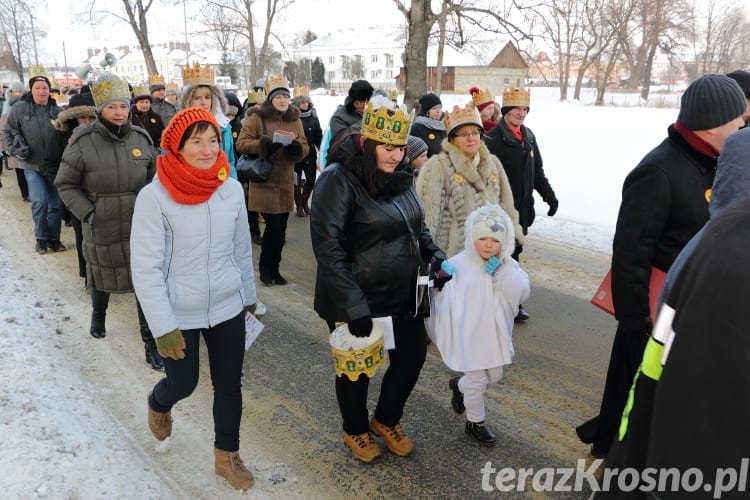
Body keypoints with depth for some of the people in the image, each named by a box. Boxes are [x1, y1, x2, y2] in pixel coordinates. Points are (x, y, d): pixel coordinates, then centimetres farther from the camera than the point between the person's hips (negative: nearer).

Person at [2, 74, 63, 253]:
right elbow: (7, 132, 5)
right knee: (39, 202, -10)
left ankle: (54, 238, 22)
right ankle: (41, 237, 11)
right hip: (32, 165, -2)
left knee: (56, 203, 6)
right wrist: (16, 149, -9)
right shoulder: (19, 108, -2)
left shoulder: (57, 111, 2)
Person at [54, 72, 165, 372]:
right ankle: (98, 314, 53)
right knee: (102, 278, 21)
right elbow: (65, 184, -3)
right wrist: (87, 213, -12)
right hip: (102, 229, -1)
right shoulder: (83, 142, -12)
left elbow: (155, 178, 11)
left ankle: (151, 343, 11)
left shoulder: (141, 138, -2)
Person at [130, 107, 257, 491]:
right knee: (183, 385, 16)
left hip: (227, 308, 3)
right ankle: (158, 405, 54)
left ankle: (226, 456, 38)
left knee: (229, 385, 13)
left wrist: (249, 296, 13)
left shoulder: (231, 189, -5)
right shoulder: (154, 196, -17)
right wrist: (163, 326, -16)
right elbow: (145, 268, -15)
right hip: (179, 314, -3)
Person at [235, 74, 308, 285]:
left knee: (281, 229, 8)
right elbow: (241, 143, -7)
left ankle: (274, 268, 24)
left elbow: (305, 147, 12)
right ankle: (265, 267, 13)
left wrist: (296, 148, -12)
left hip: (286, 183, 5)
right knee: (273, 226, -9)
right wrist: (264, 144, -22)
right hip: (264, 183, -4)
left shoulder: (295, 120, 10)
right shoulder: (257, 118, -3)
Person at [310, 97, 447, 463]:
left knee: (412, 355, 15)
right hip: (356, 300, -6)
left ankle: (387, 419, 43)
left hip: (403, 295, 7)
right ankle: (356, 430, 43)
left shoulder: (401, 176, 3)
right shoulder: (339, 180, -19)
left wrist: (434, 253, -2)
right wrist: (353, 305, -27)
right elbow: (328, 248, -24)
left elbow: (416, 225, 17)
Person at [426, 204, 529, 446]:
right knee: (477, 381, 6)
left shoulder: (507, 267, -2)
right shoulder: (458, 264, -15)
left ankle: (459, 385, 51)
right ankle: (475, 423, 31)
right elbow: (445, 299, -17)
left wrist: (501, 271, -25)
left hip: (494, 334, 5)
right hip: (468, 335, -5)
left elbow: (521, 293, -15)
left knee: (494, 375, 23)